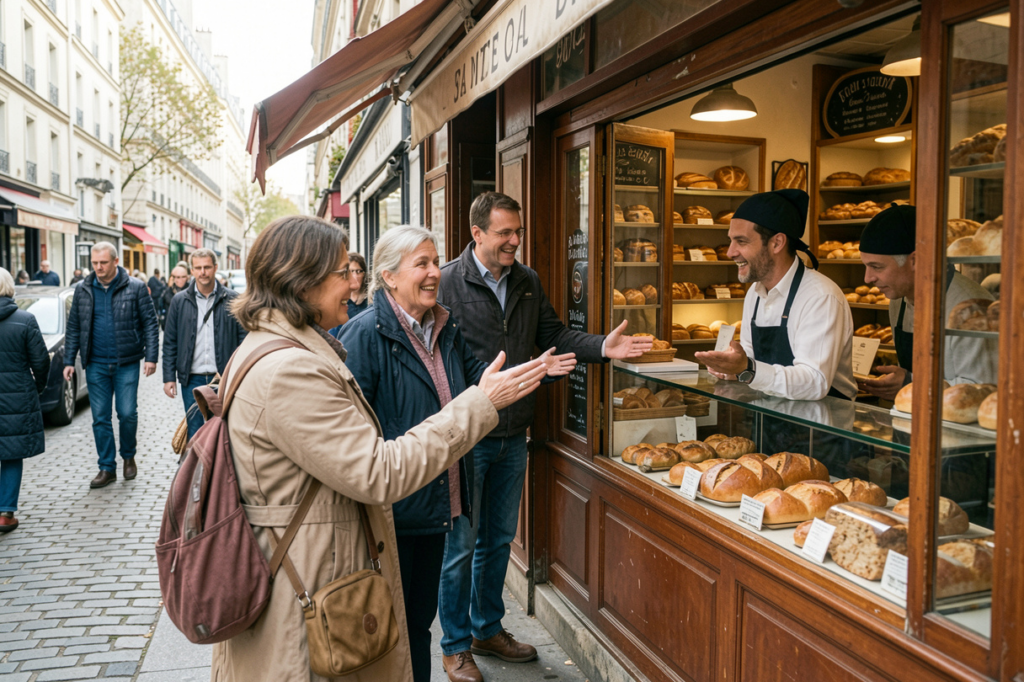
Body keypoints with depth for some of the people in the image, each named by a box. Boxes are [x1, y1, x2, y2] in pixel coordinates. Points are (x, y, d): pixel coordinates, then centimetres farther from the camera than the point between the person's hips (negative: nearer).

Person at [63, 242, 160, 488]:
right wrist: (69, 361, 6)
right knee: (100, 418, 6)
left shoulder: (135, 288, -3)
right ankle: (107, 468, 16)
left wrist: (151, 357, -10)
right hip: (96, 364, 3)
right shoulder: (83, 290, 7)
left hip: (127, 364, -3)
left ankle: (128, 456, 24)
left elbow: (150, 324, -3)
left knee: (127, 414, -1)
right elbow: (73, 328, 11)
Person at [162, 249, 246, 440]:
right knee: (194, 432, 7)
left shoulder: (232, 299, 0)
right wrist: (169, 377, 2)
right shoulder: (179, 301, 5)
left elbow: (244, 337, 1)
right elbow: (170, 342, 7)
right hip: (192, 380, 1)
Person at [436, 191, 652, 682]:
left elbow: (553, 337, 8)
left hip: (513, 436, 6)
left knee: (499, 539, 18)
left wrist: (602, 347, -8)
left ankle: (488, 629, 37)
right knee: (461, 544, 6)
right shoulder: (448, 282, -11)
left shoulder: (527, 282, 8)